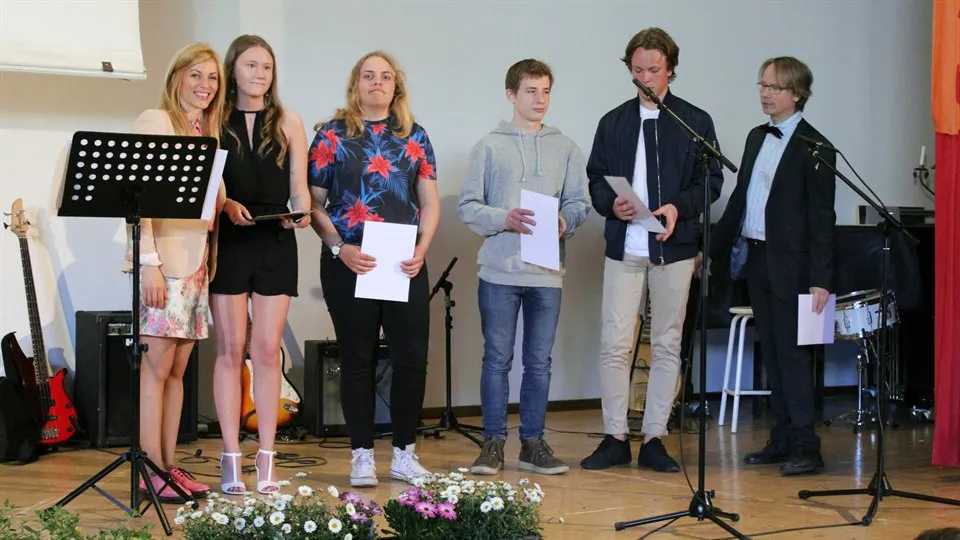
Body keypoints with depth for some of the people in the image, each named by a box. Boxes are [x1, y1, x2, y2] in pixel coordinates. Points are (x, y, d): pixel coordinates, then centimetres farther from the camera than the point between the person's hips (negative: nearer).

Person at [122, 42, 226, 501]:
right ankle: (152, 471, -4)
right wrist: (149, 261, -18)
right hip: (163, 259, -7)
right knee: (158, 365, -7)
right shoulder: (155, 122, -3)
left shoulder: (208, 132, 19)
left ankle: (169, 464, 11)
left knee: (178, 368, 8)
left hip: (196, 260, 7)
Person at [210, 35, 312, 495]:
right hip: (228, 241, -1)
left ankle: (266, 461, 5)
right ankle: (231, 460, 3)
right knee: (231, 349, -1)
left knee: (267, 350, 1)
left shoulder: (288, 123, 9)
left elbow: (299, 188, 6)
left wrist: (300, 213, -14)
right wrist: (226, 205, -16)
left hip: (276, 243, 1)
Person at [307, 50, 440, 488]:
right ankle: (362, 456, 11)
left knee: (412, 357, 0)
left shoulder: (414, 136, 11)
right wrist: (339, 248, -12)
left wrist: (422, 249, -4)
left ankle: (404, 453, 13)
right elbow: (313, 203, 1)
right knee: (357, 358, 3)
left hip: (405, 265, 2)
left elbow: (430, 202, 11)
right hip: (350, 263, -2)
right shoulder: (332, 136, 3)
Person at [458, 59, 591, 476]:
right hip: (499, 270, -2)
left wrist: (565, 222, -11)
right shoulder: (489, 147, 3)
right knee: (497, 359, 2)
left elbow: (580, 202, 9)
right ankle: (493, 442, 10)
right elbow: (468, 205, 1)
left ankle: (533, 442, 15)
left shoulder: (565, 148, 10)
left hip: (547, 272, 2)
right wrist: (504, 219, -15)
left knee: (539, 361, 7)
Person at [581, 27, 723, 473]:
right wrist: (612, 204, -11)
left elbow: (710, 180, 2)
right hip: (623, 248, 1)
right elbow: (596, 180, 11)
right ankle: (615, 438, 5)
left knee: (667, 345, 4)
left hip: (674, 247, -1)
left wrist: (680, 207, -16)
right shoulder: (613, 123, 11)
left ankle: (654, 439, 11)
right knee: (614, 343, -4)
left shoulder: (695, 122, 5)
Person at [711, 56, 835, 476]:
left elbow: (822, 217, -12)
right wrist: (715, 249, 15)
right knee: (771, 353, 11)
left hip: (790, 264, -7)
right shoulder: (757, 138, 13)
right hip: (756, 258, 7)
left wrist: (821, 279, -16)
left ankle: (805, 446, -3)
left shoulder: (814, 147, -9)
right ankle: (782, 439, 17)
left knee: (792, 353, -7)